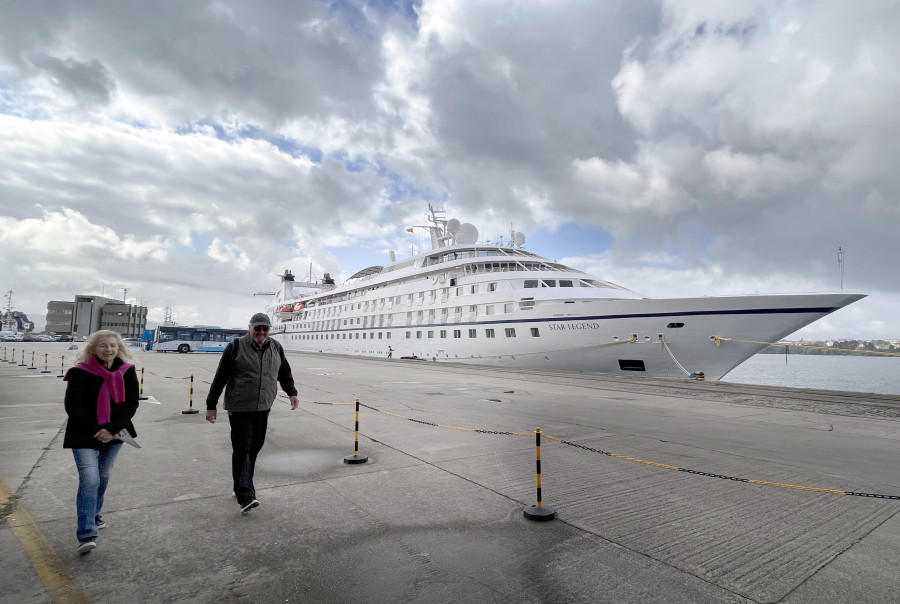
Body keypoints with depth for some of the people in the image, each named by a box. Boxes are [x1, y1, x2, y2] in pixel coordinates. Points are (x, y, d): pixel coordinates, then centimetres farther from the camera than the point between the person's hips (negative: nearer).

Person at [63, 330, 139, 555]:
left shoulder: (127, 371, -4)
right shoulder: (80, 373, -12)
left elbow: (131, 404, -5)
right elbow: (73, 407, -11)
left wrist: (112, 430, -16)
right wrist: (97, 430, -16)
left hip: (114, 434, 4)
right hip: (85, 436, -3)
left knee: (103, 478, 17)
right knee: (89, 481, -13)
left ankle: (93, 516, 38)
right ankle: (87, 535, -9)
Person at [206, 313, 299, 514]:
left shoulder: (276, 348, 6)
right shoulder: (236, 347, -7)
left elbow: (284, 373, 20)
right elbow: (220, 378, -3)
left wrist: (292, 393, 13)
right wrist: (211, 405, -2)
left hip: (263, 409, 5)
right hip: (239, 409, -5)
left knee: (254, 448, 11)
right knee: (242, 450, -7)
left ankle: (242, 486, 28)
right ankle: (245, 496, -6)